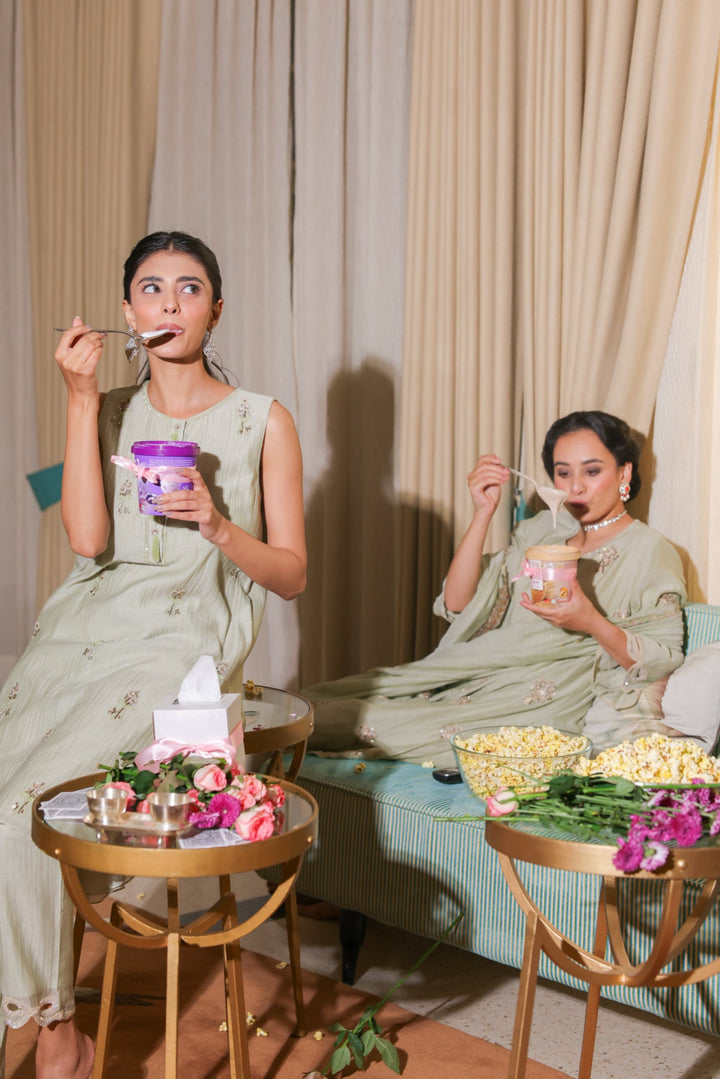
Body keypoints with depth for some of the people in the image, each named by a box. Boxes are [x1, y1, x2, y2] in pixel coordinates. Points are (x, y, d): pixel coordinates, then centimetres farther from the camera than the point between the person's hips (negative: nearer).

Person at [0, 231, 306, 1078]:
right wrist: (80, 400, -4)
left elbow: (291, 574, 5)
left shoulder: (262, 421, 6)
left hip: (183, 637, -4)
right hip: (85, 626, 4)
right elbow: (87, 538, -3)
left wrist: (218, 526, -13)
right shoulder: (110, 413, 13)